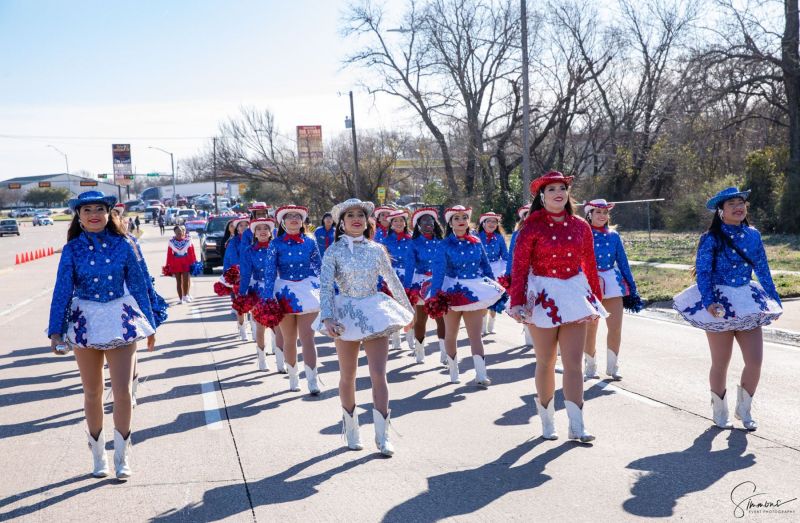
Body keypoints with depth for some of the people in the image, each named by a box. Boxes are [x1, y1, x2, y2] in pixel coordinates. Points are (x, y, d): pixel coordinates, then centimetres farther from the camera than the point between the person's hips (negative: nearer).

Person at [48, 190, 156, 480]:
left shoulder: (123, 245, -2)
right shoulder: (72, 250, -2)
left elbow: (138, 285, 4)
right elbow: (62, 291, -4)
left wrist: (149, 325, 7)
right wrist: (56, 331, -12)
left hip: (121, 321, -1)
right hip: (85, 322, 1)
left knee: (123, 391, -8)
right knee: (92, 393, 11)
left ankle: (122, 456, 8)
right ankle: (98, 455, 26)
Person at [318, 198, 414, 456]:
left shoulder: (376, 249, 5)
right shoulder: (334, 251, -3)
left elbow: (393, 281, 15)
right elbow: (326, 286, -12)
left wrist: (407, 309, 22)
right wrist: (327, 317, -26)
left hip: (375, 312, 1)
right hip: (346, 313, -1)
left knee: (379, 375, -7)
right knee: (348, 377, 9)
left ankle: (382, 436, -3)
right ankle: (351, 430, 26)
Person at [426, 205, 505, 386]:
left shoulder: (476, 242, 4)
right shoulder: (445, 245, -7)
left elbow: (486, 267, 11)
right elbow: (438, 271, -17)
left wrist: (494, 288, 10)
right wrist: (434, 296, -28)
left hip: (475, 291, 1)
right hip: (453, 292, -1)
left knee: (475, 334, -4)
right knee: (451, 334, 12)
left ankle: (481, 375, -8)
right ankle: (453, 372, 27)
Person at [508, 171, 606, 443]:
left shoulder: (580, 227, 4)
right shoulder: (532, 227, -5)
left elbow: (590, 265, 11)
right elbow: (519, 267, -7)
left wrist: (596, 298, 14)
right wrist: (517, 303, -12)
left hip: (575, 293, 2)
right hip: (542, 296, -2)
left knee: (574, 363, -2)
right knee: (546, 363, 9)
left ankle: (577, 426, -1)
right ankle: (547, 422, 22)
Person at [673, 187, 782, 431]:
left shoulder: (753, 235, 5)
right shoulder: (711, 239, -9)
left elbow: (763, 270, 12)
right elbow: (703, 272, -13)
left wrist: (775, 300, 14)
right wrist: (708, 302, -26)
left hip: (748, 303, 4)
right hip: (719, 303, -4)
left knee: (755, 360, -2)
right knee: (721, 363, 5)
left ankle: (743, 409, 19)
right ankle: (719, 412, 25)